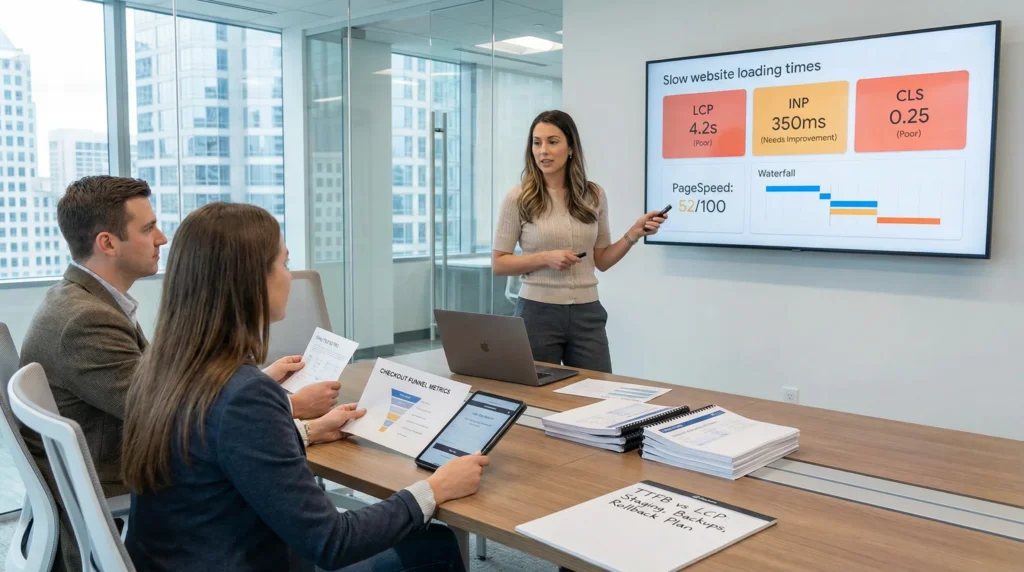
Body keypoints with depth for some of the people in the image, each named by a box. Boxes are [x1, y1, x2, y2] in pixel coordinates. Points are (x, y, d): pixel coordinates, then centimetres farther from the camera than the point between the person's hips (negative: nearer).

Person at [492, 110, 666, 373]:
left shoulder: (594, 195, 5)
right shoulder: (518, 197, -4)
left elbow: (601, 261, 10)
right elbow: (498, 264, -3)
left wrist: (632, 235, -5)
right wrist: (545, 258, -16)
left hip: (587, 313, 3)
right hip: (538, 312, -2)